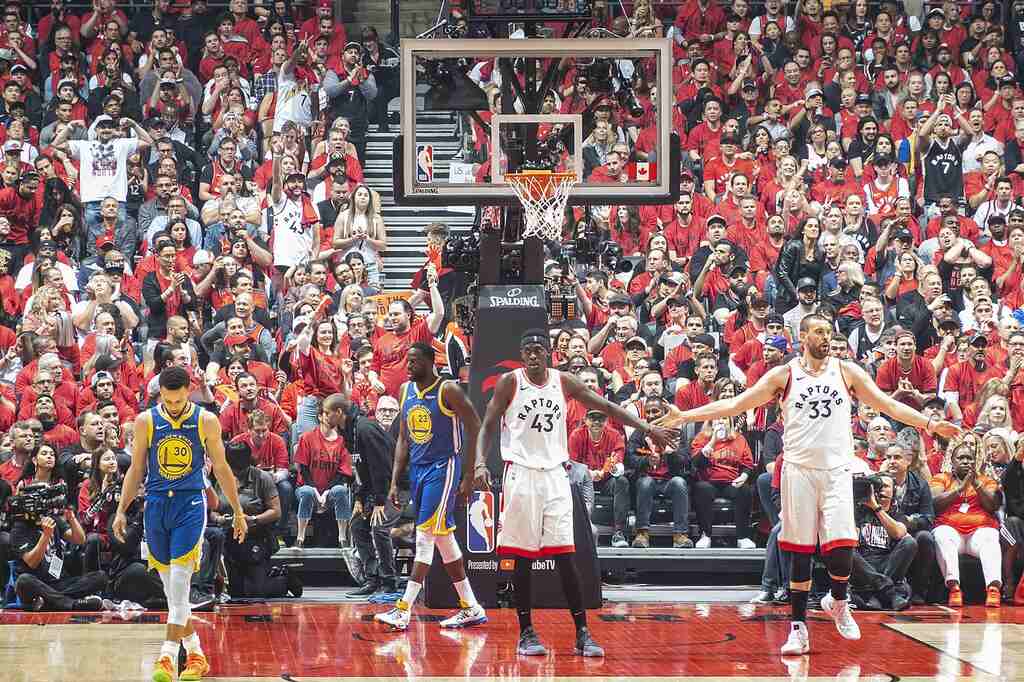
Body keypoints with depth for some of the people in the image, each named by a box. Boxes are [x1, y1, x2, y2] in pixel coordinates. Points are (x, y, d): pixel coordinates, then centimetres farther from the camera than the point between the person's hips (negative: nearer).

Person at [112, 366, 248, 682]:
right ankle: (195, 653, 18)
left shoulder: (206, 422, -2)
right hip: (156, 505, 2)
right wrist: (121, 511, 3)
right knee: (171, 585, 7)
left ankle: (167, 656, -14)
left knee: (180, 581, -12)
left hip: (191, 504, -2)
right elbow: (136, 469, 8)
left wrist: (238, 511, 10)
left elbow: (221, 469, 6)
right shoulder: (145, 422, 0)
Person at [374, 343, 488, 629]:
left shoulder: (448, 391, -12)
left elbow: (475, 430, -12)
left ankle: (403, 611, -16)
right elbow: (403, 440, 14)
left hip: (443, 468, -8)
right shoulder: (406, 391, 9)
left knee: (425, 537, -12)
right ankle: (471, 608, 17)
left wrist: (469, 476, -15)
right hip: (418, 469, 8)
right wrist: (395, 483, 8)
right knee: (443, 539, 10)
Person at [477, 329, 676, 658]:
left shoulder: (563, 382, 5)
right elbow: (488, 425, -2)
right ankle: (526, 633, 9)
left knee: (565, 557, -2)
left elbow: (606, 406, 8)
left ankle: (582, 634, -1)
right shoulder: (510, 382, -3)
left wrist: (647, 428, 3)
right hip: (521, 473, -2)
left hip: (554, 473, 2)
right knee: (522, 558, 0)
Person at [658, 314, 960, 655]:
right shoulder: (784, 375, 3)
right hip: (799, 470, 0)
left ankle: (837, 602, 20)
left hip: (836, 471, 0)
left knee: (842, 547, -10)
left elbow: (889, 405, 8)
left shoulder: (847, 371, 6)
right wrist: (685, 416, -6)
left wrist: (930, 423, -2)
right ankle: (798, 627, 8)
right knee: (800, 551, 1)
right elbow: (735, 404, 1)